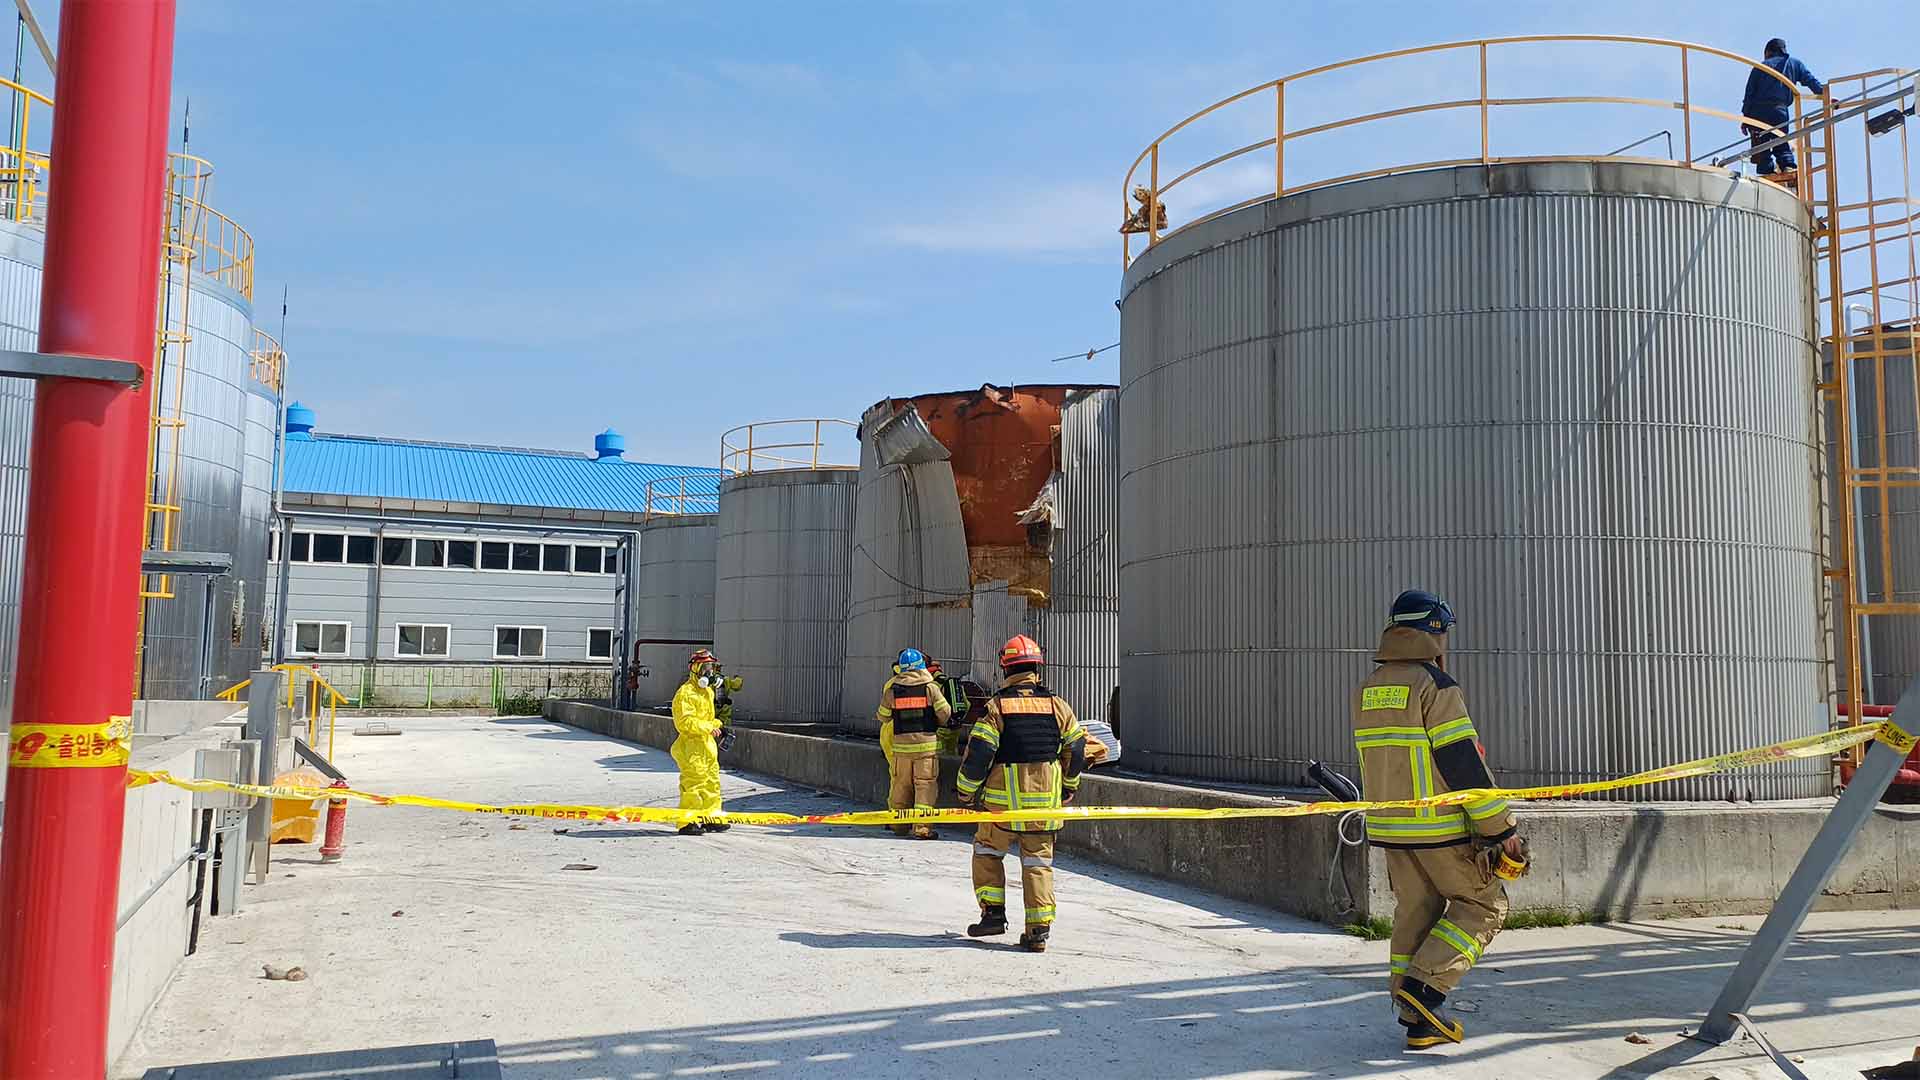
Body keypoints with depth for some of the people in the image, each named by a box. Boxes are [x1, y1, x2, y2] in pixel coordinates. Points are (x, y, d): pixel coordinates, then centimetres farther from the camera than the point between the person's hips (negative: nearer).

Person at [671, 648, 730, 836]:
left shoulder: (708, 691, 18)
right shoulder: (685, 693, -14)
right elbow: (685, 721, -23)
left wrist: (714, 725, 13)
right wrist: (708, 728, -25)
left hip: (707, 744, 10)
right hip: (691, 745, -10)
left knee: (712, 782, 14)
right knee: (693, 782, -10)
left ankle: (711, 817, 24)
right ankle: (686, 822, -5)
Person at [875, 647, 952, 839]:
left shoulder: (891, 688, 0)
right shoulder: (930, 686, -6)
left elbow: (883, 717, 8)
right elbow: (945, 712, -6)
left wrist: (878, 715, 31)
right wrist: (937, 723, 15)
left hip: (901, 745, 3)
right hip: (927, 744, -3)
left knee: (901, 785, 13)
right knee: (926, 785, 0)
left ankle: (899, 824, 22)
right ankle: (921, 828, -4)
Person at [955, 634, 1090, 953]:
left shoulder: (996, 706, -8)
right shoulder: (1057, 705, 2)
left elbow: (978, 753, -11)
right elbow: (1076, 750, 9)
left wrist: (967, 791, 3)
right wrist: (1069, 788, 23)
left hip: (1003, 802, -3)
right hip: (1045, 801, 3)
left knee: (987, 852, 17)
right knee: (1038, 862, 9)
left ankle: (993, 913, 11)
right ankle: (1039, 929, 5)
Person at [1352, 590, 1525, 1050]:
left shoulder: (1366, 691, 10)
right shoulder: (1435, 686, -15)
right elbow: (1466, 765, -17)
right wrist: (1503, 830, -13)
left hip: (1390, 828, 7)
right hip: (1441, 829, -7)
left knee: (1414, 915, 14)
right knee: (1484, 903, 9)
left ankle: (1416, 1020, 16)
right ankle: (1422, 985, -3)